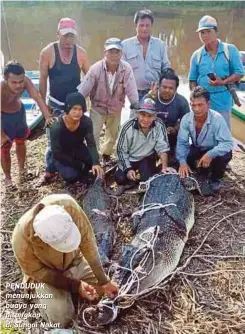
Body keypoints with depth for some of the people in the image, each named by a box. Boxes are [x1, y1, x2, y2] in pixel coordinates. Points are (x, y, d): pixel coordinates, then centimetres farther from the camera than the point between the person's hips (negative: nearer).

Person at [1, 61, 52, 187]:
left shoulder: (25, 81, -29)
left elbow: (37, 97, -31)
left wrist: (48, 117, -41)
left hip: (19, 112, 5)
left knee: (21, 143, 20)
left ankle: (21, 170, 42)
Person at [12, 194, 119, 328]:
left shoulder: (67, 204, -34)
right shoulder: (22, 241, -38)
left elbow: (87, 240, -23)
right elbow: (40, 274, -20)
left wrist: (103, 280, -19)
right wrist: (76, 286, -24)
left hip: (75, 262, 3)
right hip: (45, 274, -3)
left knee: (109, 293, 1)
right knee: (61, 319, -19)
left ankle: (68, 293, 22)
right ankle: (37, 294, 11)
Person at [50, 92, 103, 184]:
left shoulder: (86, 122, -21)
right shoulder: (56, 127, -30)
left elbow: (91, 144, -26)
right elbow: (57, 154, -24)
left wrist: (96, 163, -44)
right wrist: (78, 164, -23)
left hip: (78, 150, 3)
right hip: (62, 156, -3)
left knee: (93, 158, -26)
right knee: (71, 176, -28)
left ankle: (83, 172, 6)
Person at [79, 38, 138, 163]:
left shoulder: (127, 69, -23)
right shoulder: (96, 68, -25)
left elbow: (132, 92, -19)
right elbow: (83, 91, -21)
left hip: (115, 108, 3)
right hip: (98, 107, -2)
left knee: (113, 135, 21)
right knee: (93, 135, -6)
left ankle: (106, 154, 49)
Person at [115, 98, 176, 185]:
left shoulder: (159, 125, -21)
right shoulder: (128, 127, -21)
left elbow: (162, 148, -19)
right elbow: (121, 150, -14)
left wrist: (164, 167, -31)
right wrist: (128, 169, -20)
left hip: (148, 158, 0)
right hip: (130, 159, 0)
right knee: (120, 179, -15)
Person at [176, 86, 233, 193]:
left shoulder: (217, 118, -30)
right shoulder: (186, 119, -20)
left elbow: (227, 143, -35)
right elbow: (182, 142, -18)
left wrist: (210, 154, -51)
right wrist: (182, 162, -34)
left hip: (214, 150, -3)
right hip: (197, 149, 3)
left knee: (225, 155, -35)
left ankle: (215, 179, -2)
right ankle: (203, 174, 10)